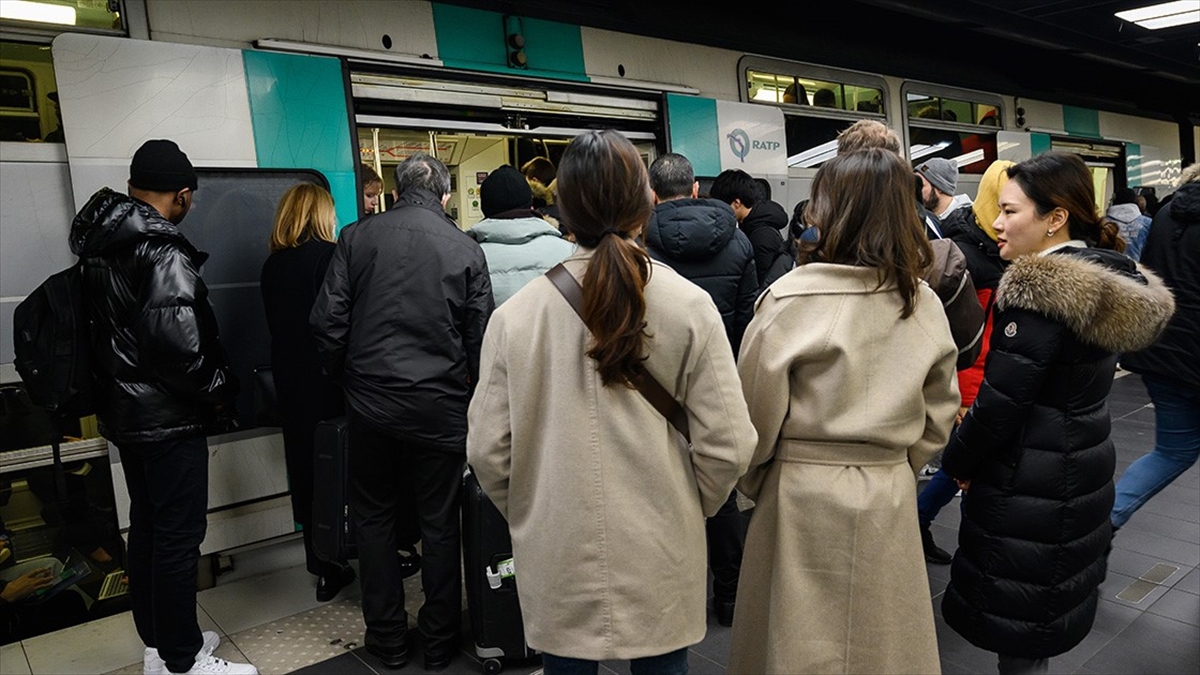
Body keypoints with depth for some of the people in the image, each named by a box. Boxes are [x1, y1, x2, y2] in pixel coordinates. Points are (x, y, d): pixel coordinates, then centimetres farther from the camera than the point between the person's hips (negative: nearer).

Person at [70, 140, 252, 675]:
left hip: (124, 409, 10)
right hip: (167, 416, -9)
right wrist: (217, 389, -14)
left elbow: (107, 328, 13)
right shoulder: (163, 251, -20)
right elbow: (174, 339, -28)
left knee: (146, 526, 18)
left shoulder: (102, 246, 8)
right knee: (179, 536, 0)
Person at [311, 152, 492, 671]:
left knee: (373, 517, 17)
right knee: (440, 523, 12)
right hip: (441, 408, 0)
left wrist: (346, 378, 12)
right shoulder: (465, 248, -3)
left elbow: (327, 322, -4)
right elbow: (480, 337, -3)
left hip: (371, 402, 1)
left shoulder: (357, 238, -1)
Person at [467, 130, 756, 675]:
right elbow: (727, 445, -11)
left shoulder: (515, 314, -11)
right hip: (660, 561, 0)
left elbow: (487, 450, -7)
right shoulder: (689, 306, -12)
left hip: (557, 564, 0)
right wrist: (690, 508, 8)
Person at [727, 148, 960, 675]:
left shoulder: (791, 297, -16)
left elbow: (758, 413, -11)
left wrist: (752, 483, 6)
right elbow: (938, 416, 6)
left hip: (802, 497, -4)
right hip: (891, 499, 4)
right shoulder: (924, 303, -2)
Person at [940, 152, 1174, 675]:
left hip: (1029, 490, -9)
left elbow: (1000, 400, -22)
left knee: (1016, 631, 6)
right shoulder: (1111, 281, 7)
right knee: (1045, 618, 22)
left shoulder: (1041, 292, -22)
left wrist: (957, 461, -5)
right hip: (1083, 470, 9)